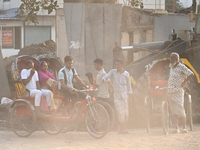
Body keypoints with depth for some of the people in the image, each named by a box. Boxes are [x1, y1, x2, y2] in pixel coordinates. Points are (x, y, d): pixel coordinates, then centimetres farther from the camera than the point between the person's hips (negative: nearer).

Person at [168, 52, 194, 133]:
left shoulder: (181, 67, -9)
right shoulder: (171, 67, 14)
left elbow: (191, 74, -16)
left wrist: (184, 82, -16)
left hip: (178, 91, -7)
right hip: (170, 92, 7)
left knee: (180, 108, -12)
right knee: (173, 111, 5)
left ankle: (184, 128, -9)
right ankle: (176, 128, 8)